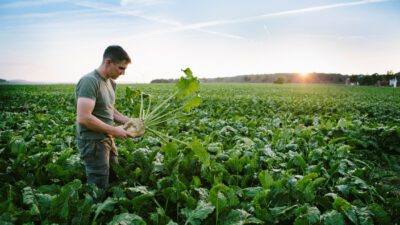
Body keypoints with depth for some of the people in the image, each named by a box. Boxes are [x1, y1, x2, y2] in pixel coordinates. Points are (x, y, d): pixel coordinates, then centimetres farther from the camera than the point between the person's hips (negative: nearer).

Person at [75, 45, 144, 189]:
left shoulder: (111, 83, 9)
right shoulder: (90, 81, -19)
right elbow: (84, 118, -25)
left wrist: (127, 120, 2)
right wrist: (114, 131, -18)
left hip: (108, 140, 9)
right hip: (93, 142, -9)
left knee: (115, 179, 17)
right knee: (100, 188, 1)